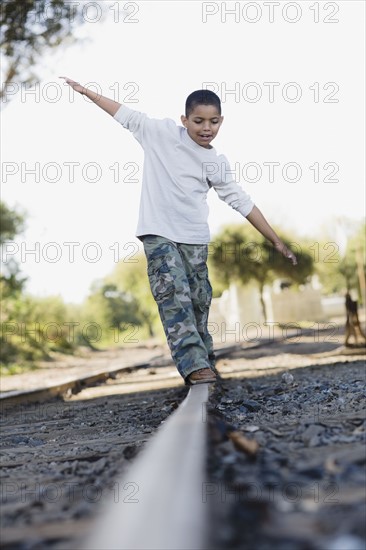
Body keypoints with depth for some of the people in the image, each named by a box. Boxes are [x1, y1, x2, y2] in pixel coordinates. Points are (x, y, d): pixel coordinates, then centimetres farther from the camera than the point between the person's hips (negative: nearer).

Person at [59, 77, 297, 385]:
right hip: (158, 232, -3)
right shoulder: (163, 133, -1)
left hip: (195, 238, 4)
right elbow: (126, 115, 7)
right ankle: (194, 364, -21)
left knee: (199, 299, 6)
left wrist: (277, 241, 9)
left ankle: (203, 356, 23)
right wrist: (85, 91, 10)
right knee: (173, 294, -16)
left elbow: (241, 202, 9)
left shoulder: (217, 163, 6)